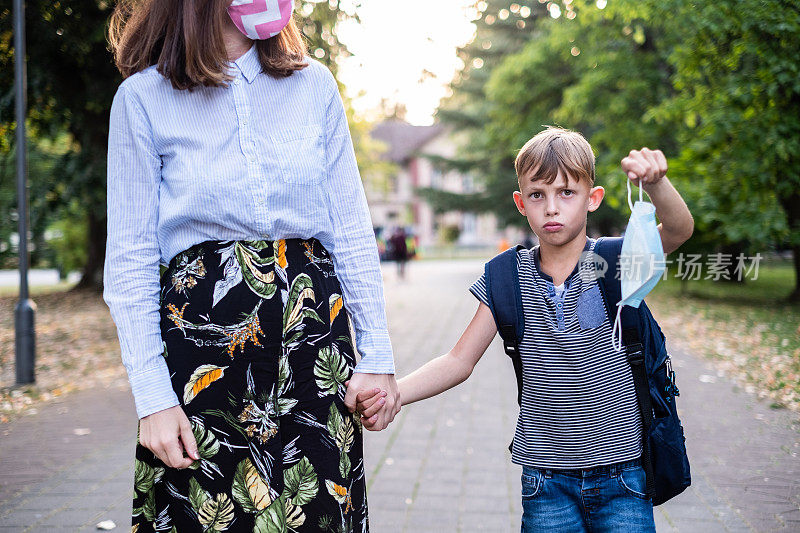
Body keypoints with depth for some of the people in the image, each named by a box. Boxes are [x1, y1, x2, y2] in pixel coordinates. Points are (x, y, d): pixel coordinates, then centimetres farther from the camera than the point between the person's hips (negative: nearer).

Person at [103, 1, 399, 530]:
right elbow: (130, 261, -2)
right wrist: (152, 397, -9)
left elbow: (352, 232, 8)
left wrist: (378, 354, 2)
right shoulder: (143, 97, -1)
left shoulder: (314, 84, 7)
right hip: (200, 337, -2)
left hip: (314, 330, 2)